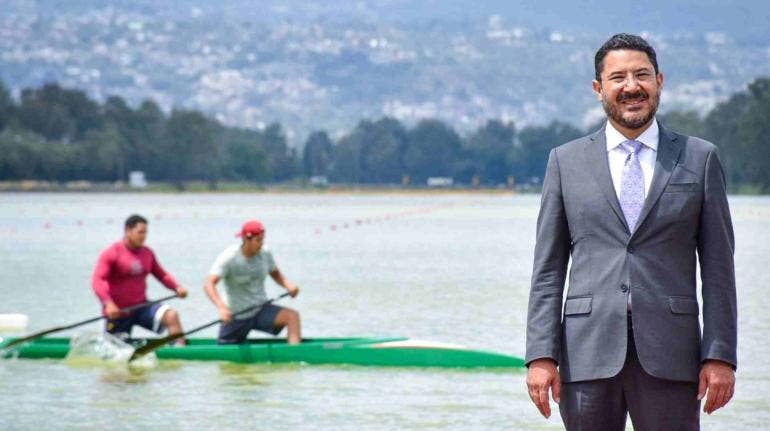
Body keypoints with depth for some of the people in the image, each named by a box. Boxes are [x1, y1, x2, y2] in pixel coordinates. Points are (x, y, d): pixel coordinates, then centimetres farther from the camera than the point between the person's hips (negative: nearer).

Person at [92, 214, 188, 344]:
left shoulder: (148, 253, 6)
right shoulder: (112, 254, -12)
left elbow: (162, 275, 16)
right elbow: (97, 281, -22)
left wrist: (177, 288, -5)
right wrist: (108, 304, -37)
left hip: (141, 307, 4)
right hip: (118, 312, -4)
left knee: (171, 315, -19)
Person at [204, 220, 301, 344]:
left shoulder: (265, 253, -5)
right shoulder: (229, 258, -19)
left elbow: (275, 274, 13)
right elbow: (209, 284, -29)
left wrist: (288, 285, -11)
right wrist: (221, 307, -46)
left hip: (262, 310, 3)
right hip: (237, 316, -3)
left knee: (293, 316, -21)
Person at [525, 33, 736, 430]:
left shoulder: (699, 159, 9)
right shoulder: (566, 161, 10)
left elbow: (718, 267, 6)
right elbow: (548, 269, 8)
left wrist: (720, 355, -3)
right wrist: (541, 355, -3)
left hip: (669, 355, -1)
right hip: (589, 351, 1)